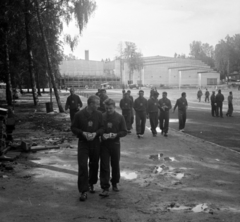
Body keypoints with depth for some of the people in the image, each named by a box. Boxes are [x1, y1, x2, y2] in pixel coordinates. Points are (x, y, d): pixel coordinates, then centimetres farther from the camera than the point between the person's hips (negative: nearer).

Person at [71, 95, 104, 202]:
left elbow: (102, 128, 3)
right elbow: (73, 128, -2)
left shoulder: (99, 114, -1)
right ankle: (83, 191, -4)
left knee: (94, 165, 14)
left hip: (95, 143, 3)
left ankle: (91, 184, 37)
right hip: (83, 143, -3)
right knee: (82, 166, -9)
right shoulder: (79, 114, -9)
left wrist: (95, 133, -17)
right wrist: (83, 133, -18)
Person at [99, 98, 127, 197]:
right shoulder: (102, 116, -1)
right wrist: (102, 134, -14)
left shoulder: (120, 117, -1)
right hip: (104, 144, -1)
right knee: (104, 166, -3)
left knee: (115, 165, 13)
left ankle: (114, 184, 32)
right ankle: (105, 188, 1)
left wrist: (116, 134, -17)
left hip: (115, 144, 1)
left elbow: (124, 131, 0)